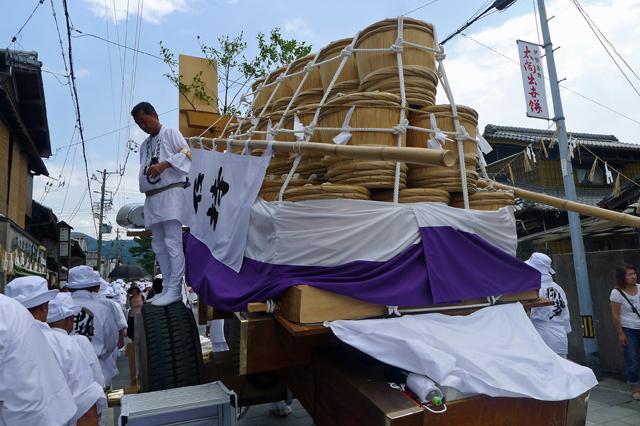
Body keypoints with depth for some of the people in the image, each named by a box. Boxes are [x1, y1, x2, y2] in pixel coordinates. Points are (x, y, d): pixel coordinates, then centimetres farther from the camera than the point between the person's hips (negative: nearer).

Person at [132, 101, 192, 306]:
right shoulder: (144, 145, 26)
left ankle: (175, 290, -12)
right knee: (159, 247, 7)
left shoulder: (170, 133, 5)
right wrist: (143, 178, 5)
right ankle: (168, 288, 13)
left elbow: (186, 153, -11)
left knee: (172, 243, -12)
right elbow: (143, 172, 25)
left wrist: (165, 164, -24)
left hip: (170, 193, -8)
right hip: (151, 198, 8)